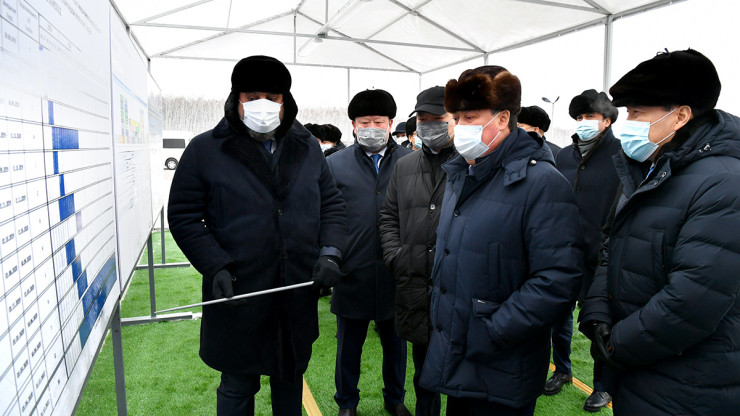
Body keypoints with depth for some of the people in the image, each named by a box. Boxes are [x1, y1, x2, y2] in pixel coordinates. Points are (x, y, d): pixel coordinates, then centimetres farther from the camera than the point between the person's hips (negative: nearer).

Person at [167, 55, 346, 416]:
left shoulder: (307, 148, 6)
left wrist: (330, 252, -5)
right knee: (238, 385, 15)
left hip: (299, 294, 4)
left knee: (291, 376, 22)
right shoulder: (205, 150, -5)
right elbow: (183, 216, -5)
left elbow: (332, 203, 10)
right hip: (237, 295, -3)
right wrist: (215, 267, -16)